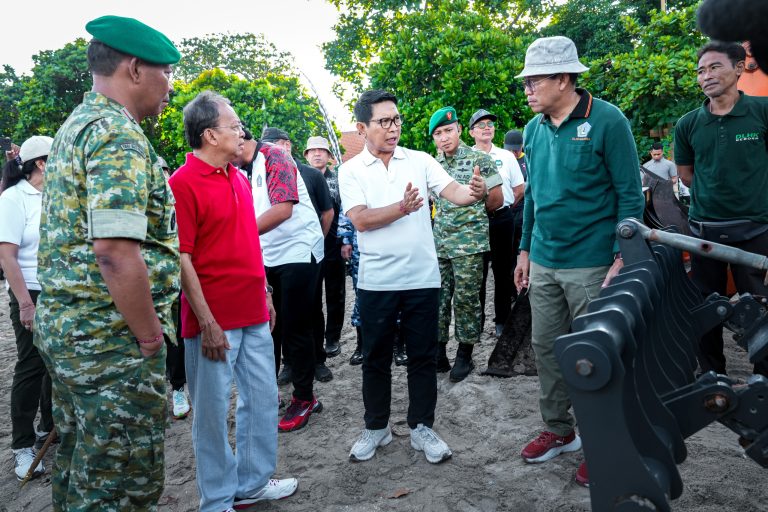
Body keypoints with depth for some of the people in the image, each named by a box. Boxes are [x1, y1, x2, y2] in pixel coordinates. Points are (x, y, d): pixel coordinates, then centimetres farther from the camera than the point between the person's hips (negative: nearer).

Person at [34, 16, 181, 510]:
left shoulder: (75, 125, 15)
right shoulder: (119, 134, -17)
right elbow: (116, 250, -27)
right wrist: (151, 335, -16)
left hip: (62, 324, 10)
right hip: (112, 337, -10)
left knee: (78, 466, 22)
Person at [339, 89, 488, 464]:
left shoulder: (419, 161, 4)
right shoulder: (351, 170, 1)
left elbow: (454, 192, -8)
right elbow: (360, 219, -12)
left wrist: (474, 193, -30)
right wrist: (402, 208, -25)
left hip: (422, 277, 1)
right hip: (376, 280, 0)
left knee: (423, 356, 9)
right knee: (375, 357, 12)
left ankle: (422, 427, 25)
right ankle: (376, 427, 29)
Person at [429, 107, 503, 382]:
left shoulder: (480, 159, -3)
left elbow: (496, 201, 2)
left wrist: (471, 215, 2)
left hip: (469, 242, -4)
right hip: (438, 243, 4)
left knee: (466, 298, 1)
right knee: (438, 297, 6)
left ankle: (465, 354, 14)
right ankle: (438, 352, 16)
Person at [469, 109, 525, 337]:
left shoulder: (506, 156, 9)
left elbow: (519, 189, 11)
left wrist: (503, 207, 9)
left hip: (502, 219, 2)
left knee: (503, 271, 8)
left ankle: (502, 319, 18)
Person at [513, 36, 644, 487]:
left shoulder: (607, 121, -10)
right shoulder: (534, 128, 8)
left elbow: (629, 194, -9)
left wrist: (622, 257, -15)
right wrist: (526, 249, 14)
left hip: (590, 264, -6)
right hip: (543, 263, 6)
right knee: (546, 348, 12)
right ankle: (559, 430, 30)